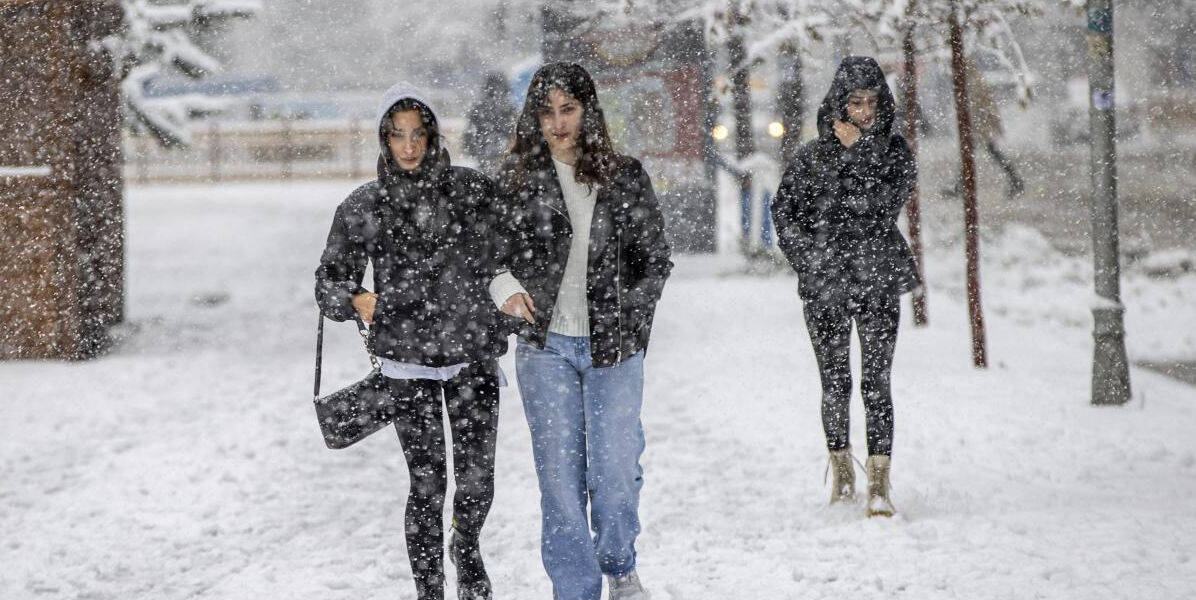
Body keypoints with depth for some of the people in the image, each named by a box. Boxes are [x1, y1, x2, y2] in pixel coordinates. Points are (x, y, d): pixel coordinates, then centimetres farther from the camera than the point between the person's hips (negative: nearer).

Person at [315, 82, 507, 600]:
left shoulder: (473, 190, -1)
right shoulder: (362, 208, -1)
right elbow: (329, 280, 5)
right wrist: (357, 300, -14)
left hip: (473, 356, 1)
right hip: (407, 364, -1)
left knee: (477, 483, 0)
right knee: (427, 484, -2)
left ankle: (466, 548, 34)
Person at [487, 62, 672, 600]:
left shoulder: (624, 178, 3)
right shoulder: (518, 179, 3)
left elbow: (655, 259, 9)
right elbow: (492, 251, 8)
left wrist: (628, 313, -3)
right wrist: (505, 286, -12)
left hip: (613, 349, 0)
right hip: (545, 348, 0)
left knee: (616, 471, -2)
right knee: (559, 477, -1)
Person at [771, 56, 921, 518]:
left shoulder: (894, 149, 5)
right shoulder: (814, 155, 4)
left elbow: (887, 199, -13)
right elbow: (784, 211, 6)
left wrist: (858, 149, -12)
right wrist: (810, 261, -3)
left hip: (878, 282, -1)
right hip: (826, 286, 1)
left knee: (877, 382, -7)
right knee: (835, 383, 7)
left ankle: (879, 484, -10)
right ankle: (842, 473, 23)